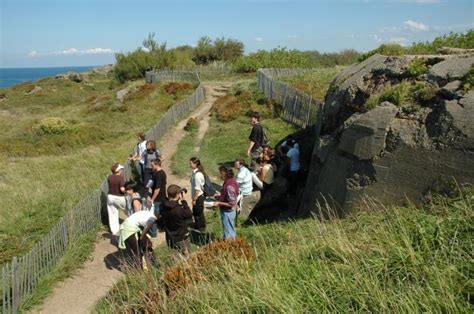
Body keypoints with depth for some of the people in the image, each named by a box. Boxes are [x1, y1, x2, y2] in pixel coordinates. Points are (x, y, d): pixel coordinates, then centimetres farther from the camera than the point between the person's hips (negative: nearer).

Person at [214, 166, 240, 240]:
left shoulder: (229, 186, -29)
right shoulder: (231, 181, -1)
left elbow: (231, 203, -27)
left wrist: (219, 203, -20)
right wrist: (220, 196, 9)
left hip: (227, 212, -10)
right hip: (230, 211, 10)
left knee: (228, 234, 6)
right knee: (232, 230, 26)